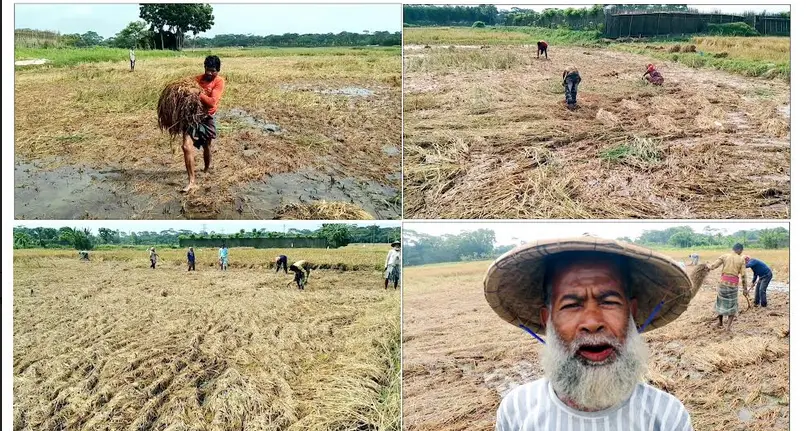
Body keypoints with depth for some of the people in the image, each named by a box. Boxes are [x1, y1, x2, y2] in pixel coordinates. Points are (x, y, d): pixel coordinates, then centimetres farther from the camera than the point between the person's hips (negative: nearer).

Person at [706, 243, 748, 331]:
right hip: (734, 283, -2)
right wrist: (745, 288, 3)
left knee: (721, 301, 20)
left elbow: (714, 265, -9)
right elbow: (743, 275, -1)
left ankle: (720, 323, 30)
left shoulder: (724, 256, 2)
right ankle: (728, 326, -3)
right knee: (732, 305, 9)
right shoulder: (741, 259, 0)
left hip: (723, 281, 2)